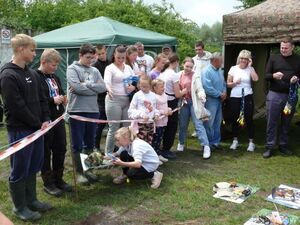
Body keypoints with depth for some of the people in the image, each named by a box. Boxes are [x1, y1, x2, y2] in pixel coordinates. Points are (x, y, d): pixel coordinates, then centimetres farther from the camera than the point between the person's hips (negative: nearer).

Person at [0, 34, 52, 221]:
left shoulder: (32, 74, 10)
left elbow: (42, 99, 13)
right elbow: (17, 107, -19)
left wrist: (46, 120, -1)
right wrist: (38, 124, -12)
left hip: (37, 128, 8)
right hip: (20, 130, -8)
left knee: (34, 167, 16)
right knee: (20, 170, 4)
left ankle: (31, 200, 31)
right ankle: (20, 207, 19)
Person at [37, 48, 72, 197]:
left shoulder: (55, 78, 14)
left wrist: (63, 99, 5)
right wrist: (52, 100, -21)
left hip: (58, 119, 8)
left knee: (61, 150, 13)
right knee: (46, 152, 5)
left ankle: (58, 179, 28)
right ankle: (48, 183, 17)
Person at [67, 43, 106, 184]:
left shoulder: (95, 71, 12)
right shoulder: (72, 69, -3)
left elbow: (103, 87, -1)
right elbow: (77, 87, -18)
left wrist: (86, 84, -11)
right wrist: (94, 89, -7)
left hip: (93, 110, 5)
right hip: (77, 110, -5)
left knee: (89, 143, 14)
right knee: (77, 144, 3)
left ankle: (87, 169, 27)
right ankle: (79, 172, 15)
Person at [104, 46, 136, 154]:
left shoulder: (128, 68, 15)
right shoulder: (110, 68, -3)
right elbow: (106, 82, -21)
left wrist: (133, 86, -8)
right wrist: (109, 89, -42)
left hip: (127, 100, 5)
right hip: (114, 100, -5)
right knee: (113, 129, -2)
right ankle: (108, 154, 9)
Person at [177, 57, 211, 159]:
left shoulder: (195, 75, -4)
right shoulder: (179, 75, 7)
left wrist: (202, 95, -32)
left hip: (194, 102, -4)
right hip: (183, 102, 4)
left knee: (198, 124, -9)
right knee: (182, 124, 14)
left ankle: (206, 146, -7)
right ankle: (181, 143, 34)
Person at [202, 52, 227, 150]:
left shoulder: (219, 71, 11)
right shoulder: (207, 71, -16)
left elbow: (223, 83, 19)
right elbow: (207, 88, -23)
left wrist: (224, 92, -2)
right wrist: (220, 94, -14)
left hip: (219, 100, 8)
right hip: (210, 100, -8)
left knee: (217, 122, 14)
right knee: (209, 123, 0)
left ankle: (215, 141, 25)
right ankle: (208, 143, 11)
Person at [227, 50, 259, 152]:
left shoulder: (250, 69, 2)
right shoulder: (233, 68, 3)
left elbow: (256, 79, -16)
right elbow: (228, 84, 4)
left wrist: (250, 66, -11)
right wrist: (235, 83, -16)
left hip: (247, 96, -1)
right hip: (235, 97, 1)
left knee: (249, 119, 1)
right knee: (234, 119, 9)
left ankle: (251, 142, 12)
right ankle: (235, 140, 25)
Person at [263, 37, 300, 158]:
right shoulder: (273, 58, 3)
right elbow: (266, 76, 2)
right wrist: (273, 76, -20)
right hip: (274, 95, -1)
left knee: (286, 123, 10)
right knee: (272, 122, 1)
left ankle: (284, 146, 22)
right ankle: (270, 147, 8)